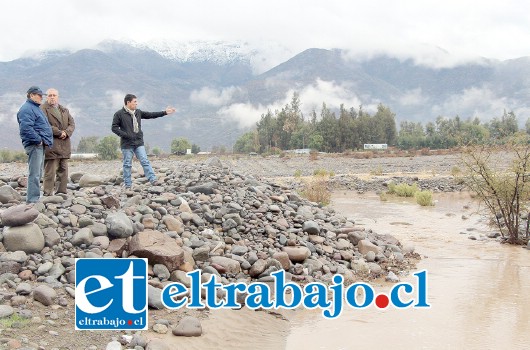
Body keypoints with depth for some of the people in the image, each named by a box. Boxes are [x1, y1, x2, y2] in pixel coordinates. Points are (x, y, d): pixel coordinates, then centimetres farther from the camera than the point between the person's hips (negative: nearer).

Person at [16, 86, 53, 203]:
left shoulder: (35, 108, 23)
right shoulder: (26, 109, -11)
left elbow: (44, 127, 30)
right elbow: (25, 128, -23)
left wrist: (46, 141, 16)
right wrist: (38, 140, -19)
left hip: (40, 145, 11)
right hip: (34, 145, -11)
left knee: (38, 174, 13)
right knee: (34, 174, -11)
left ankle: (35, 198, 20)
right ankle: (32, 200, -11)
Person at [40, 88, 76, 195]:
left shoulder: (64, 110, 22)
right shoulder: (43, 109, 0)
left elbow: (72, 124, 13)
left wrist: (66, 132, -7)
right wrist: (59, 133, -14)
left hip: (64, 145, 7)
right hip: (51, 145, -6)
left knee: (63, 171, 7)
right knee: (50, 172, -8)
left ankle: (62, 193, 12)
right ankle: (48, 194, -7)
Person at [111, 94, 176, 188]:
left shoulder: (138, 112, 11)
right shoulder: (119, 114, -5)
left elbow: (150, 115, 14)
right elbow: (114, 128, -6)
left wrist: (165, 112, 10)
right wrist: (125, 135, -16)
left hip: (139, 143, 4)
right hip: (127, 144, -4)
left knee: (145, 161, -3)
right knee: (127, 164, 3)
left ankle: (153, 179, -9)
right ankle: (127, 185, 11)